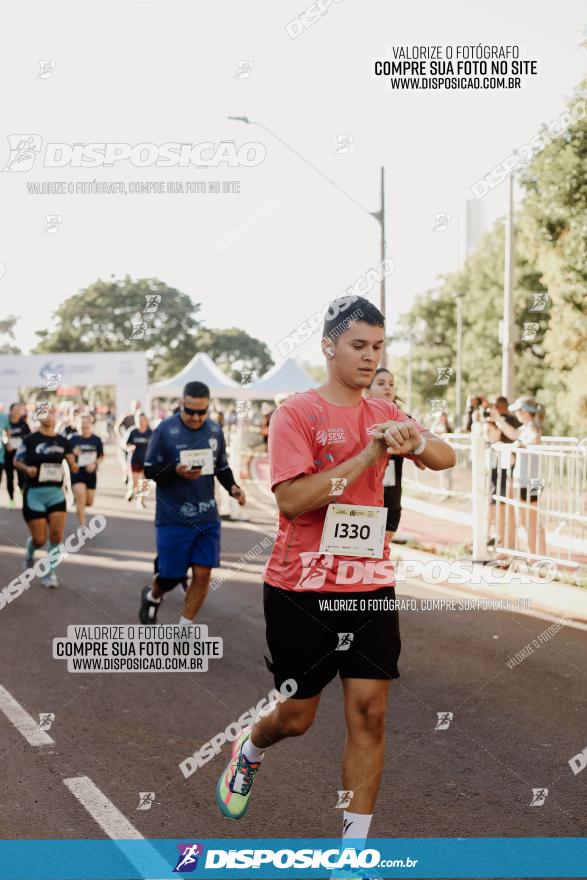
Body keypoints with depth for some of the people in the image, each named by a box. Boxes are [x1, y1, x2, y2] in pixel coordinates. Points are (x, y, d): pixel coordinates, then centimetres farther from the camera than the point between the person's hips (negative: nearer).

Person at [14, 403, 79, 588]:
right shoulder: (30, 440, -7)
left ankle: (50, 573, 8)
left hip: (56, 494, 3)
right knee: (39, 539, 0)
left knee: (57, 535, -9)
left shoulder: (63, 441, 3)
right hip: (34, 494, -3)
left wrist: (73, 465, -12)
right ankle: (29, 552, 37)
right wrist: (27, 469, -17)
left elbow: (72, 464, 10)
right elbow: (16, 461, 1)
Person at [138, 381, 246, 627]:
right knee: (172, 576, 6)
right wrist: (176, 471, -25)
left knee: (203, 573, 0)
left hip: (207, 517, 4)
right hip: (173, 517, -4)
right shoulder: (166, 429, -11)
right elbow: (150, 471, -7)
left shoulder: (215, 430, 3)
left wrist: (232, 487, -6)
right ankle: (152, 596, 41)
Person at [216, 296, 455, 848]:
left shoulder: (383, 413, 7)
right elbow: (291, 499, -21)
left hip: (370, 586, 4)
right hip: (302, 590, -4)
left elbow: (446, 459, -2)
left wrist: (416, 442, -25)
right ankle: (249, 752, 44)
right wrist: (369, 455, -25)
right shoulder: (296, 413, -10)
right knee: (297, 715, 9)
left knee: (368, 712, -2)